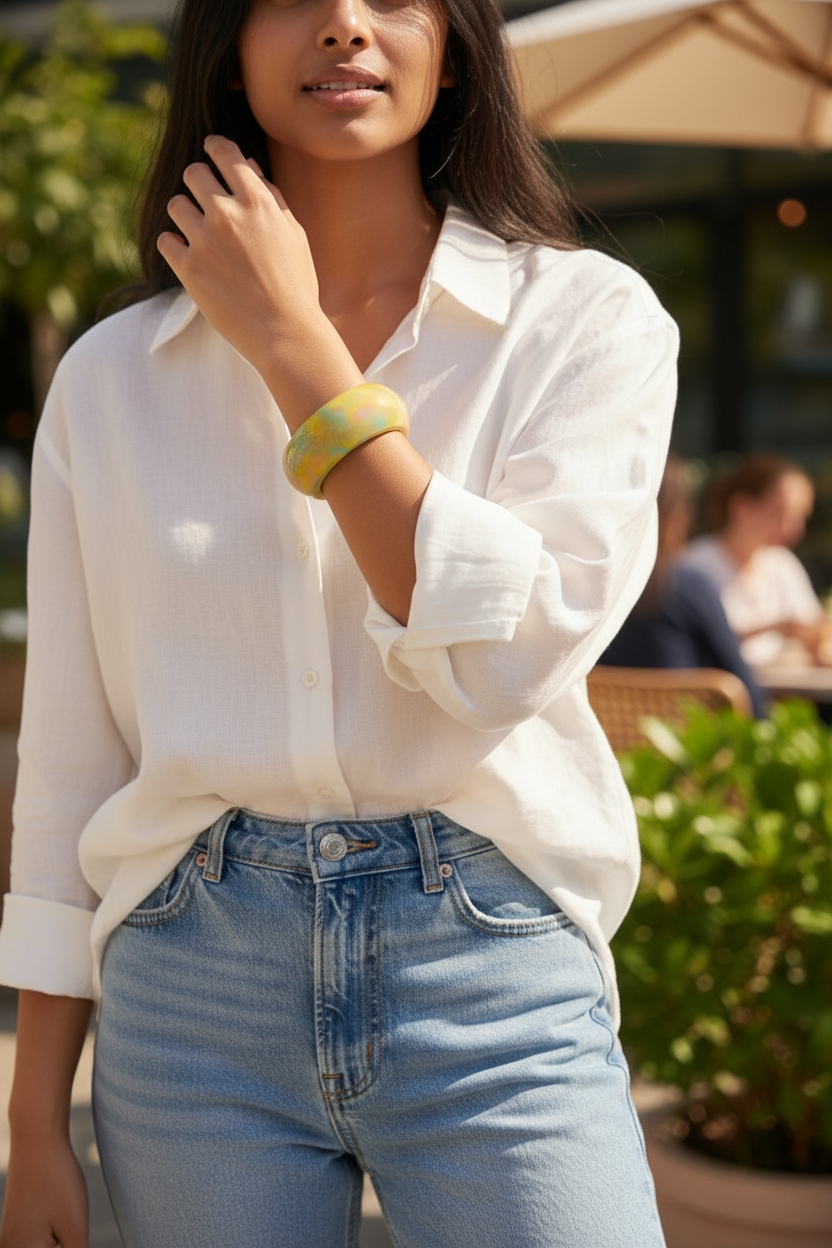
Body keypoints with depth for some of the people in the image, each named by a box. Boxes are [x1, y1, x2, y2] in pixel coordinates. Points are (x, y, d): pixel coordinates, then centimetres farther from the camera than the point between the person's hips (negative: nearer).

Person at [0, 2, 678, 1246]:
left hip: (491, 979, -1)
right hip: (191, 982, 2)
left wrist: (294, 344, -11)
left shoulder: (587, 319, -1)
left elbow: (507, 655, -15)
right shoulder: (111, 377, 5)